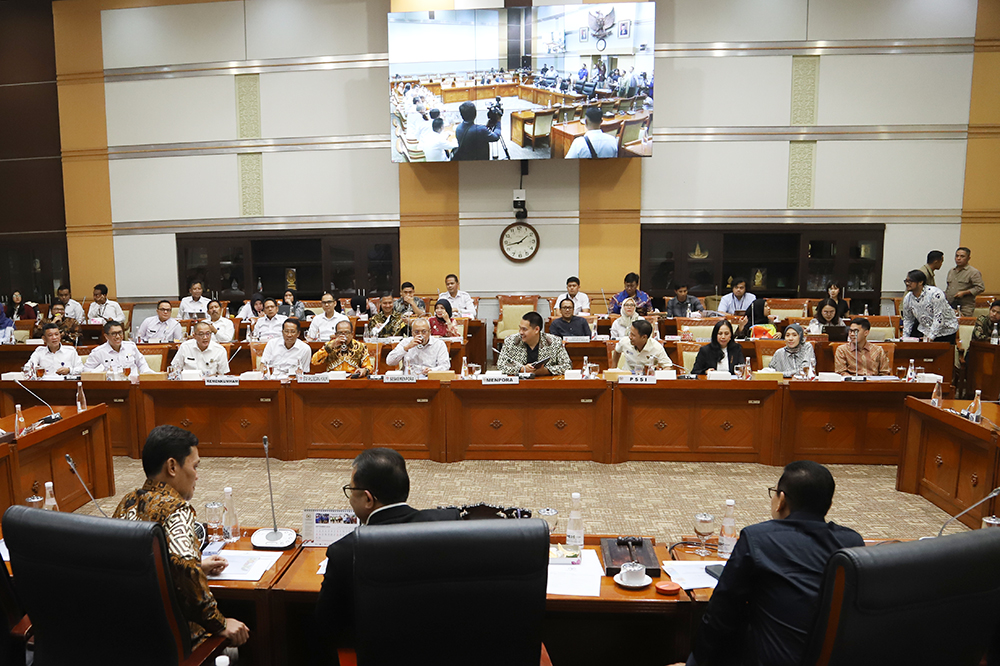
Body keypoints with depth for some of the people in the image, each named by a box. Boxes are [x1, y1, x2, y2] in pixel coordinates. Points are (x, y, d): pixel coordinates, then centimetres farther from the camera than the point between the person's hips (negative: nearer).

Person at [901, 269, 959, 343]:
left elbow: (939, 318, -24)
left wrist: (930, 337, -27)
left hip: (945, 330, -5)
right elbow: (907, 320, 11)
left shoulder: (935, 294, -22)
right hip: (924, 330, 5)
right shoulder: (907, 298, -2)